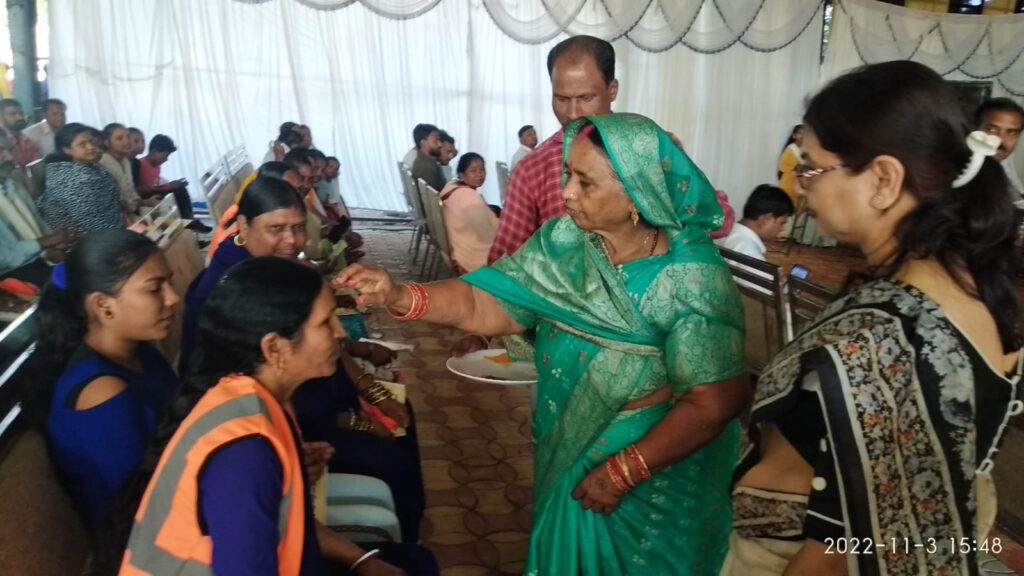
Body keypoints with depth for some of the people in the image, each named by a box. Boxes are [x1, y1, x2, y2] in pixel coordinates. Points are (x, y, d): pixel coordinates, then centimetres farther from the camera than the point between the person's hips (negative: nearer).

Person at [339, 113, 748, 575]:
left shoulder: (692, 278, -24)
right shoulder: (562, 242, -10)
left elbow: (715, 401, -24)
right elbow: (483, 304, -11)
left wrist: (622, 472, -23)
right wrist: (399, 297, -28)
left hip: (654, 472, -4)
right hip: (567, 453, 5)